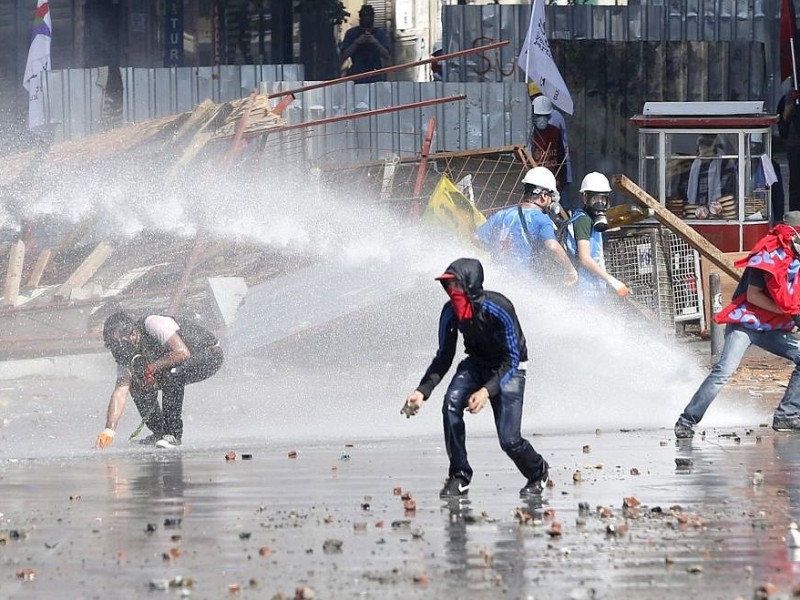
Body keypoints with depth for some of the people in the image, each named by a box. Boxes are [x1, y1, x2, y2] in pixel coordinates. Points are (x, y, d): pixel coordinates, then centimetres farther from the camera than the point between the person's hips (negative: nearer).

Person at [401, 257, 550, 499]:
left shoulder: (498, 309, -30)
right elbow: (443, 358, -3)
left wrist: (487, 390, -39)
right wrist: (422, 391, -17)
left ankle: (538, 472, 20)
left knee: (508, 440, -14)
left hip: (509, 370, -5)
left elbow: (511, 359, -26)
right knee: (451, 404, -26)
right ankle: (459, 477, -14)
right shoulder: (450, 313, -14)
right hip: (476, 364, 5)